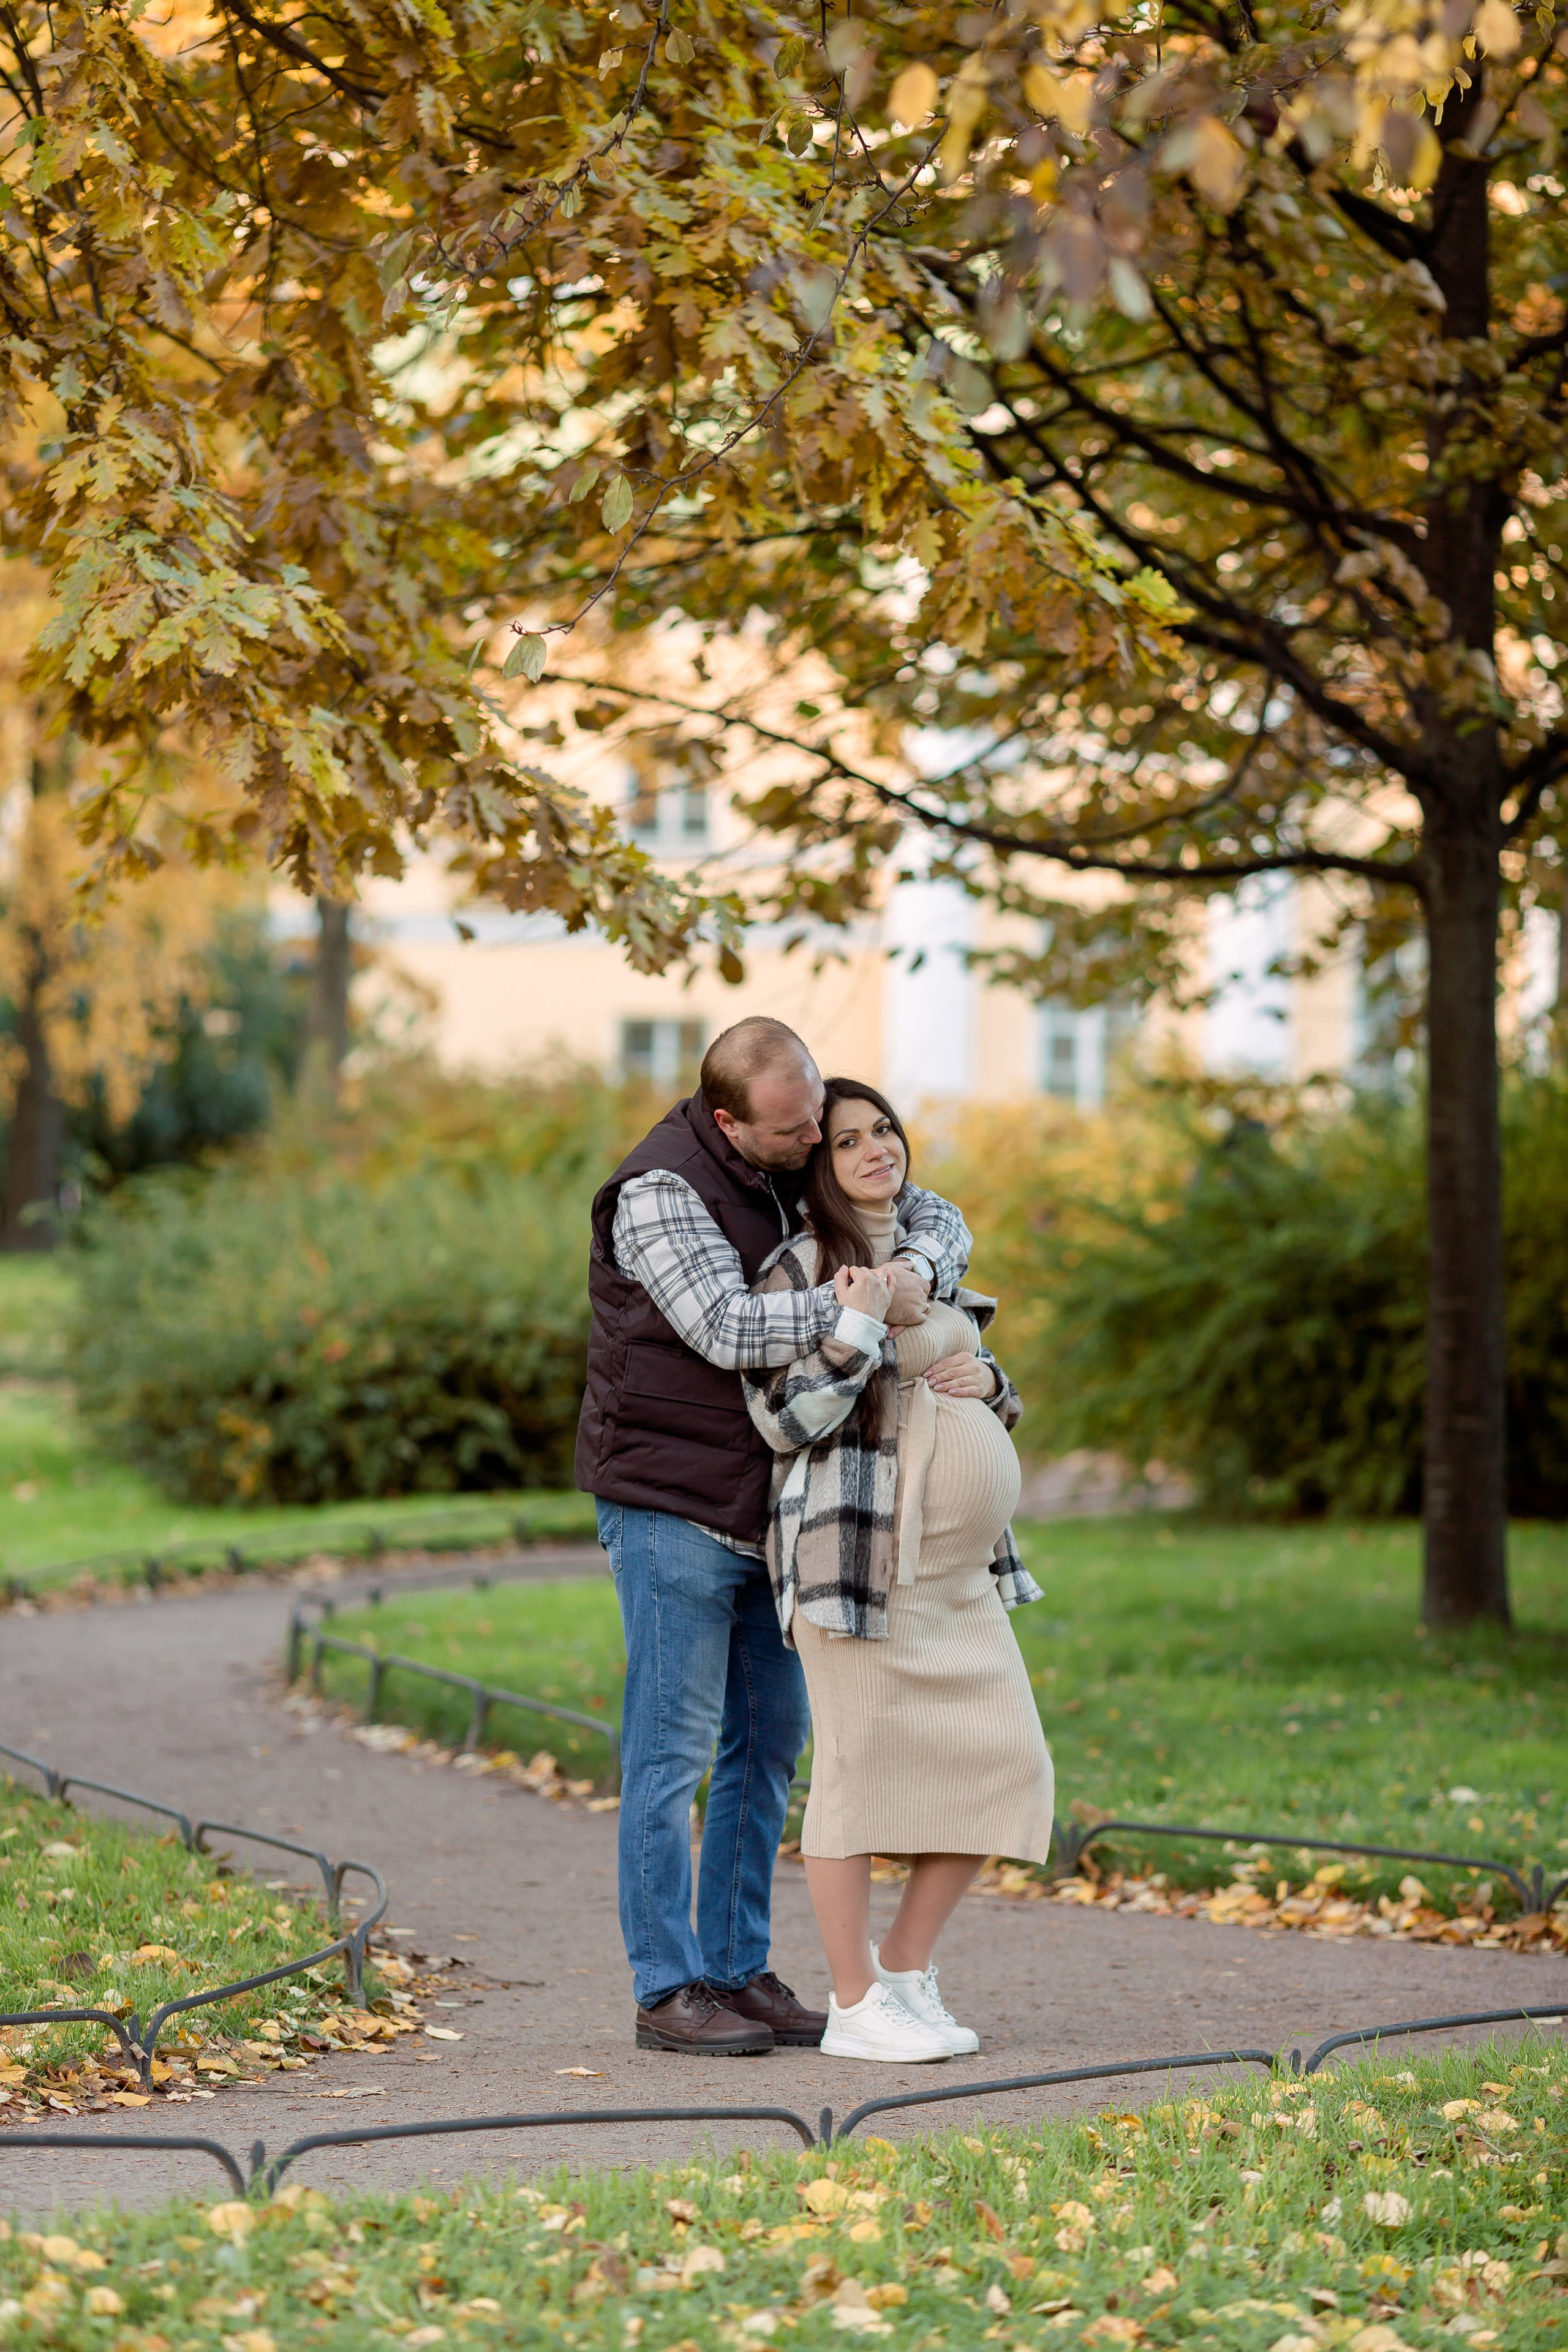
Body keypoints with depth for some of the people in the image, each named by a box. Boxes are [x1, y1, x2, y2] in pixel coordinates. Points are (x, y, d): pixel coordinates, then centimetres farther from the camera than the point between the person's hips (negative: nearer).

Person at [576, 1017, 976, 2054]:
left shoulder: (799, 1167, 7)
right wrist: (855, 1309, -28)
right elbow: (725, 1328, -27)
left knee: (771, 1738, 11)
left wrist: (918, 1271, -14)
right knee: (674, 1749, -5)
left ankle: (739, 1970, 18)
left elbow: (936, 1216, 8)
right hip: (672, 1503, -8)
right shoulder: (661, 1190, -17)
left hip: (767, 1504, 8)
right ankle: (668, 1990, 0)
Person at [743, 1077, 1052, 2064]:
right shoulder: (799, 1267, -5)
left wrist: (986, 1380, 3)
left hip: (959, 1559, 8)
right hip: (856, 1545, -8)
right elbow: (786, 1421, -12)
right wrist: (855, 1329, -21)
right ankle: (856, 2005, 4)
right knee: (861, 1766, -4)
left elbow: (994, 1410, 25)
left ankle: (909, 1972, 16)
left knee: (1002, 1760, 4)